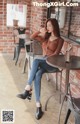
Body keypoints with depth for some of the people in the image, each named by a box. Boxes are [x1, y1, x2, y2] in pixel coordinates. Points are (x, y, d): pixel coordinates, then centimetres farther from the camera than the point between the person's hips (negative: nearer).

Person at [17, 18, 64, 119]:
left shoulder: (60, 40, 3)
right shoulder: (45, 37, 20)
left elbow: (56, 54, -8)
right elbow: (32, 37, 14)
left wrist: (46, 58, -15)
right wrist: (40, 31, 4)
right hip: (43, 62, 4)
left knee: (36, 61, -36)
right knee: (38, 74, -32)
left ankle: (28, 89, -33)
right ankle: (38, 105, -36)